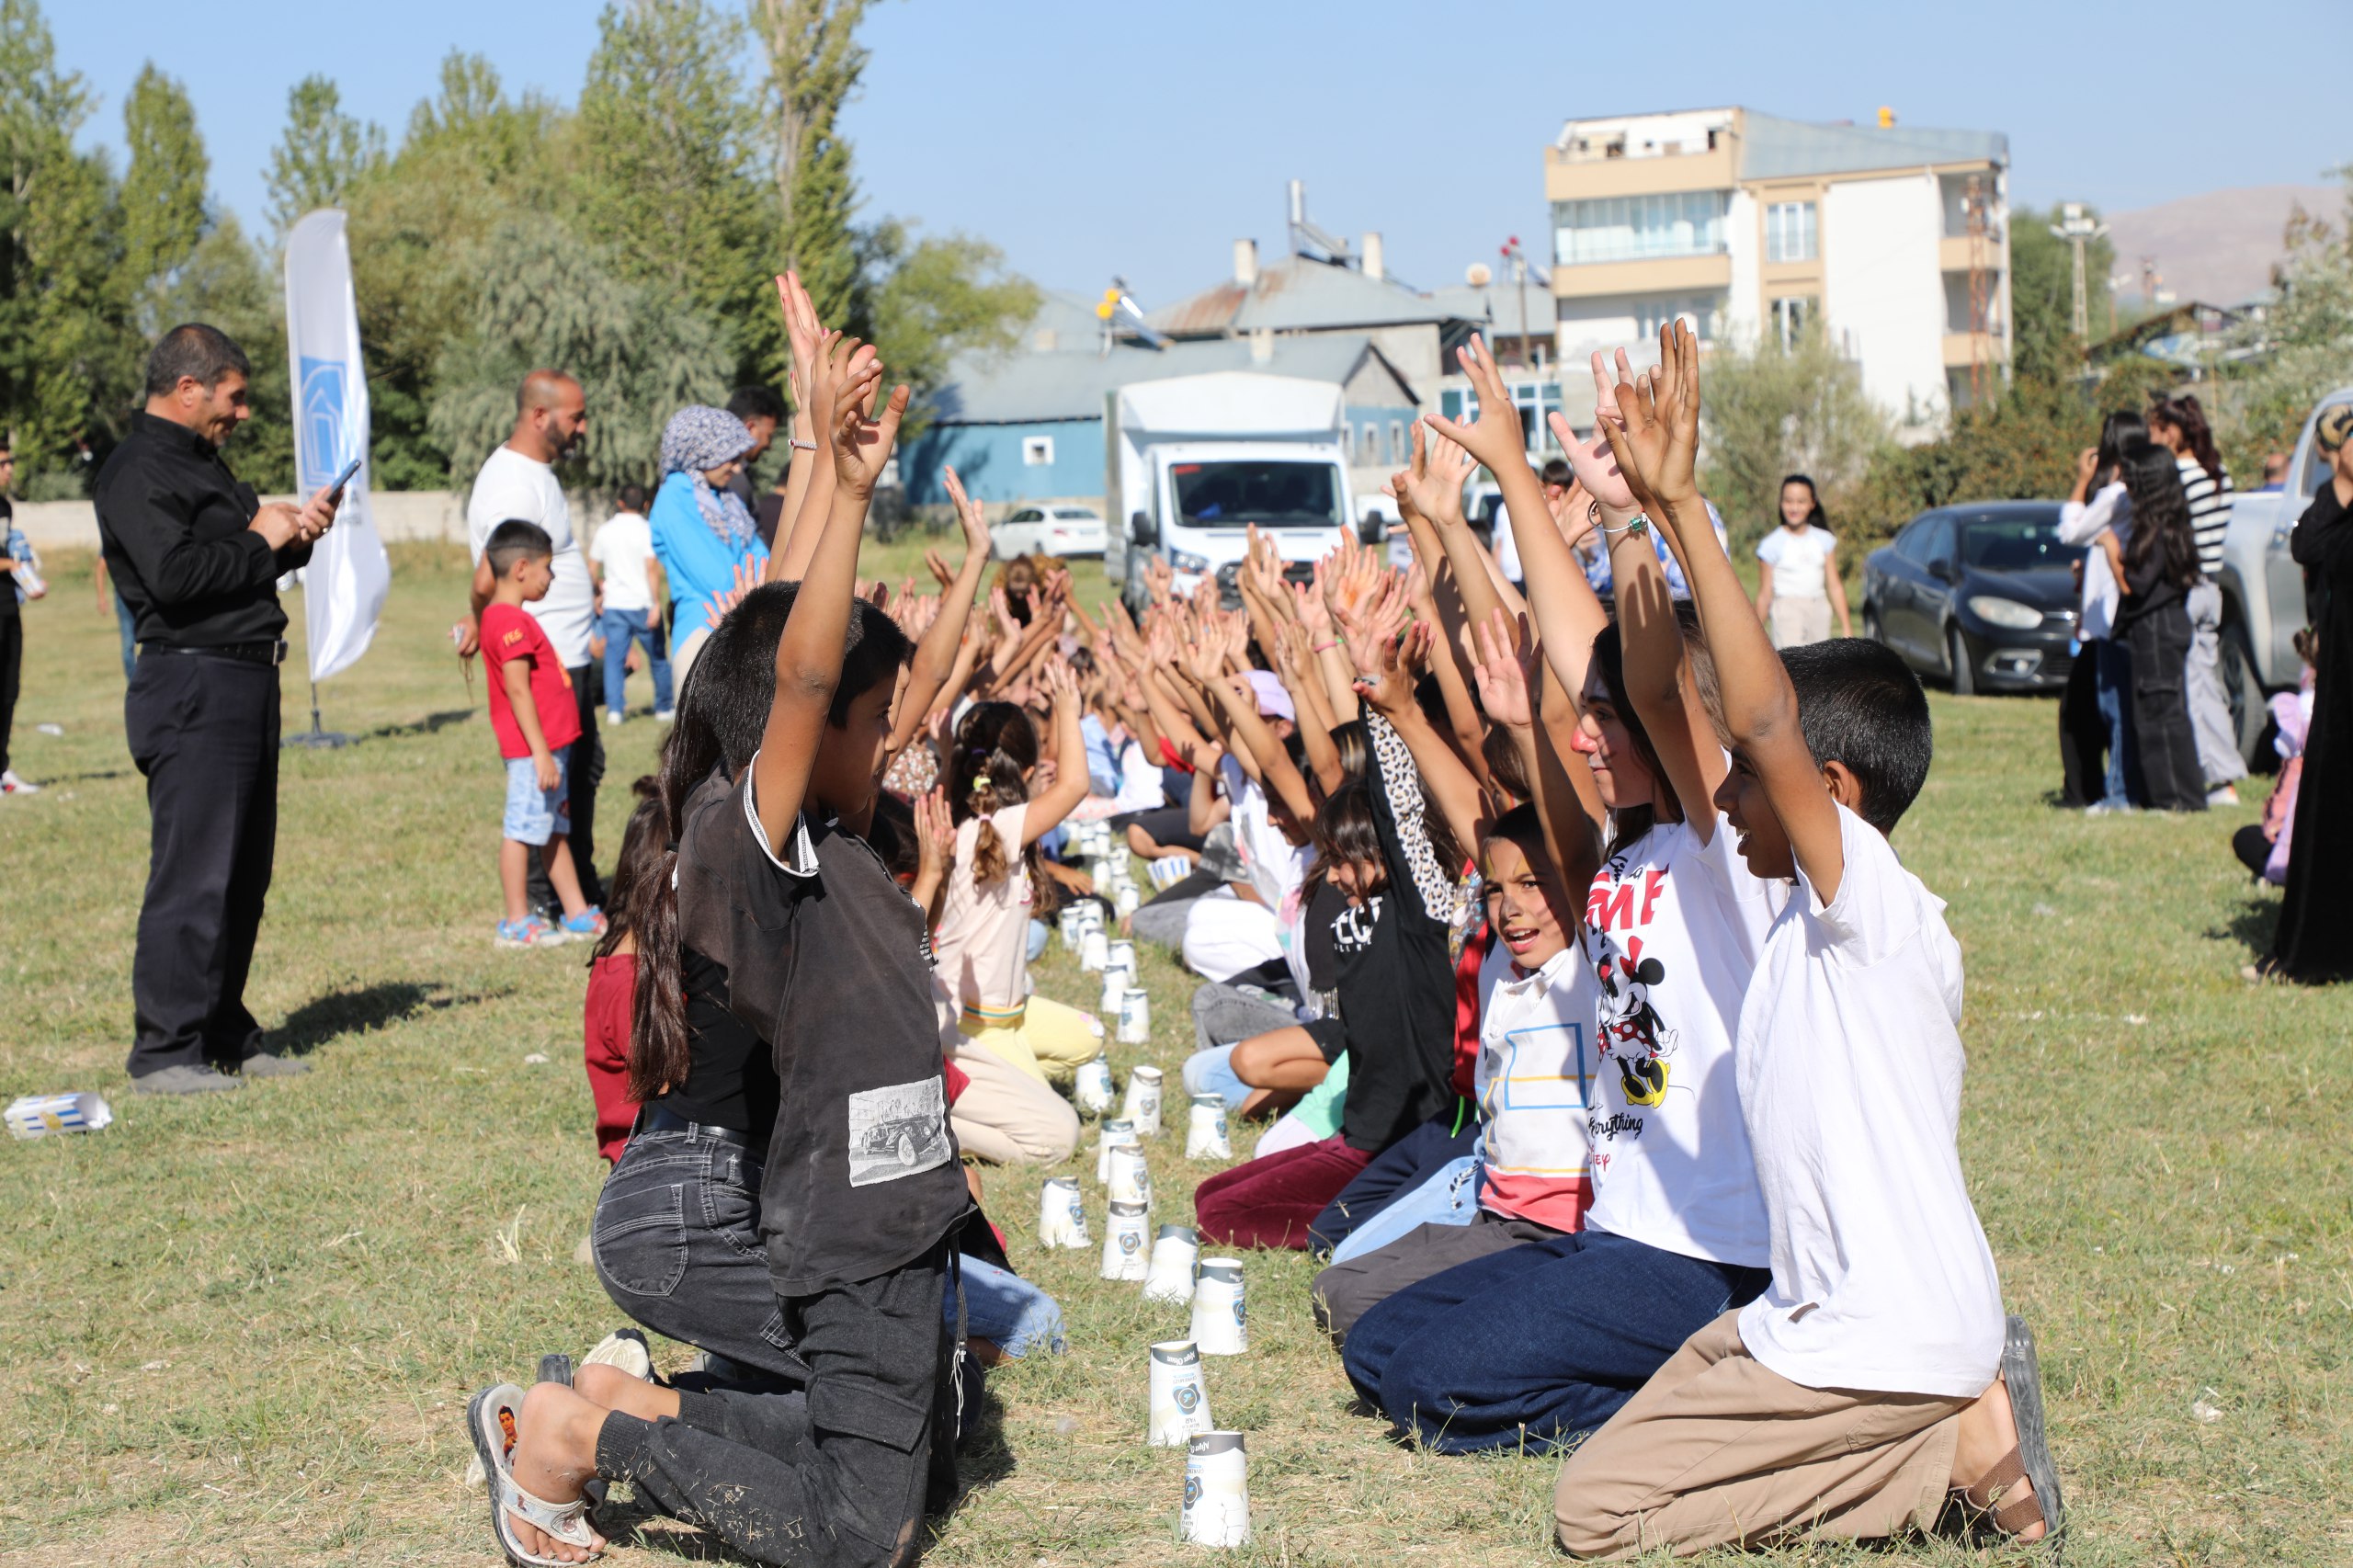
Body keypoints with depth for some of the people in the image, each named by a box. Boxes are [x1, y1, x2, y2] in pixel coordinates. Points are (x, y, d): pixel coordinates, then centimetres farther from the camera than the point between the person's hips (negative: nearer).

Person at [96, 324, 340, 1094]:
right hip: (192, 690, -10)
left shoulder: (200, 460, 21)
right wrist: (259, 540, -12)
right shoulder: (137, 472, -11)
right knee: (194, 876, -10)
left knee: (243, 873, 12)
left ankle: (224, 1036, 20)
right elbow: (174, 574, -24)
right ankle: (164, 1052, -5)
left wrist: (295, 533, 10)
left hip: (244, 684, 10)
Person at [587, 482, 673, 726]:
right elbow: (652, 569, -16)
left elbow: (592, 570, 10)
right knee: (658, 659, 10)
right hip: (642, 604, -3)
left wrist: (599, 588, 30)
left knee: (614, 658, 2)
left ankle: (614, 709, -8)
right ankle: (663, 708, 15)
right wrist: (657, 603, -16)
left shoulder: (605, 531, 6)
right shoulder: (646, 531, -7)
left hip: (614, 605, 3)